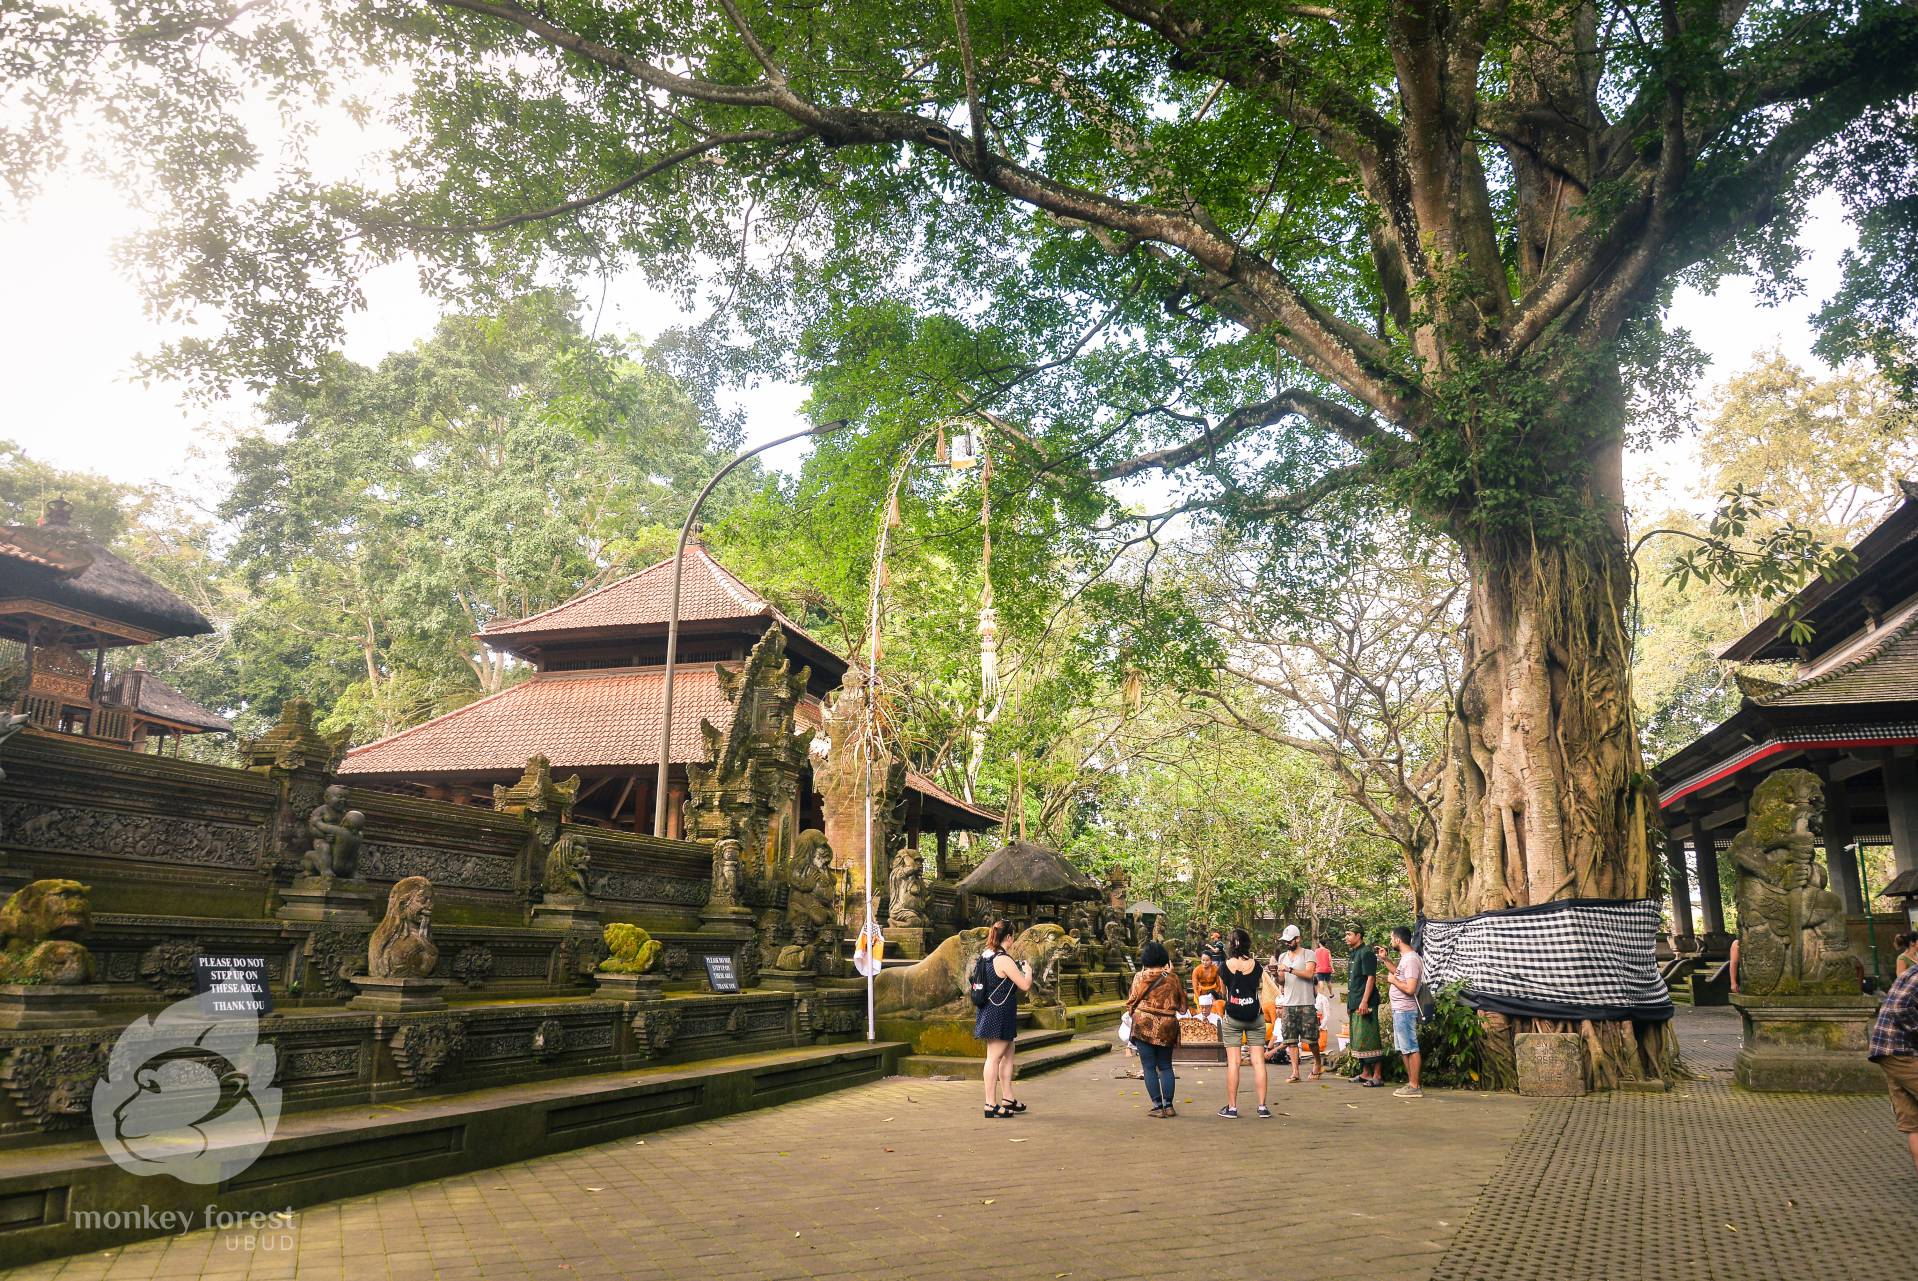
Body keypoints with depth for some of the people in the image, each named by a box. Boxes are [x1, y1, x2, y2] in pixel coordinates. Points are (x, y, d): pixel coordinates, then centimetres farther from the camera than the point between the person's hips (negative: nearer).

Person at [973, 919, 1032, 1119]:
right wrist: (1027, 970, 1)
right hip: (1000, 1015, -9)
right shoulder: (1004, 960, -20)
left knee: (1007, 1056, 18)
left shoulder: (984, 957, 8)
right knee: (994, 1058, -5)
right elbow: (1025, 985, -18)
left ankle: (1008, 1099, 25)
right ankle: (991, 1106, -1)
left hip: (989, 1012, 9)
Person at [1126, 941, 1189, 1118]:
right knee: (1166, 1066, 15)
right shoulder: (1173, 978, 1)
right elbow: (1182, 1004, 10)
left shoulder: (1140, 977, -4)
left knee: (1149, 1067, 4)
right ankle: (1168, 1105, 11)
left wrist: (1131, 1012, 21)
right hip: (1167, 1026, 3)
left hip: (1144, 1025, -2)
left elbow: (1132, 1002, 0)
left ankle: (1158, 1106, 2)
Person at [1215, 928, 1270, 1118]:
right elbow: (1256, 988, 10)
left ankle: (1232, 1107, 1)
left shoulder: (1225, 966, -4)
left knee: (1233, 1062, 1)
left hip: (1232, 1017, -1)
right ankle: (1262, 1106, 5)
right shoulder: (1256, 965, -3)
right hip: (1254, 1017, 1)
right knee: (1258, 1061, 5)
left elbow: (1224, 991, 7)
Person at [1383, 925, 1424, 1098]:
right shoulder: (1405, 957, 12)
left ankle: (1414, 1087, -1)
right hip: (1399, 1010, 11)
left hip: (1405, 1011, -11)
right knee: (1404, 1049, 16)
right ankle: (1410, 1083, 22)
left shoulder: (1412, 959, -19)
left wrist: (1393, 980, -13)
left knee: (1411, 1048, -5)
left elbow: (1410, 988, -26)